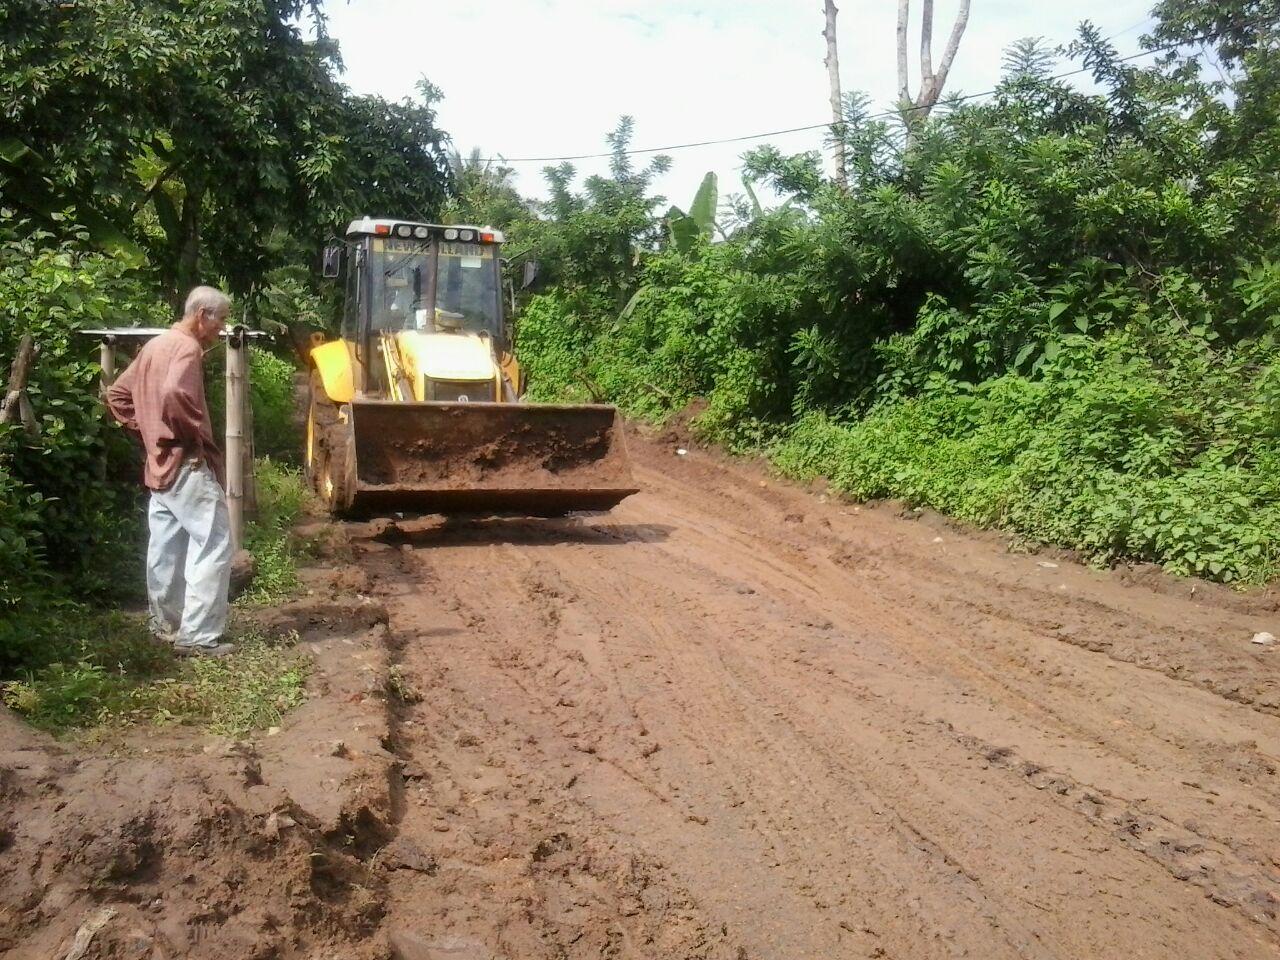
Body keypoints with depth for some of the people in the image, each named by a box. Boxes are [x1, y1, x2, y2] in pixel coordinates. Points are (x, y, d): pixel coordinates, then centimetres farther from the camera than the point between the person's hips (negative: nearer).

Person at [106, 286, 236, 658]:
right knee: (213, 544, -7)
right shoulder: (186, 347, -14)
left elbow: (118, 394, 22)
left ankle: (166, 624, 24)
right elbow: (174, 394, -32)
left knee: (166, 546, 15)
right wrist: (200, 435, -20)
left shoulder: (156, 345, 16)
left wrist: (147, 432, 16)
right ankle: (197, 636, -9)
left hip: (160, 464, 10)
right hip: (187, 464, -10)